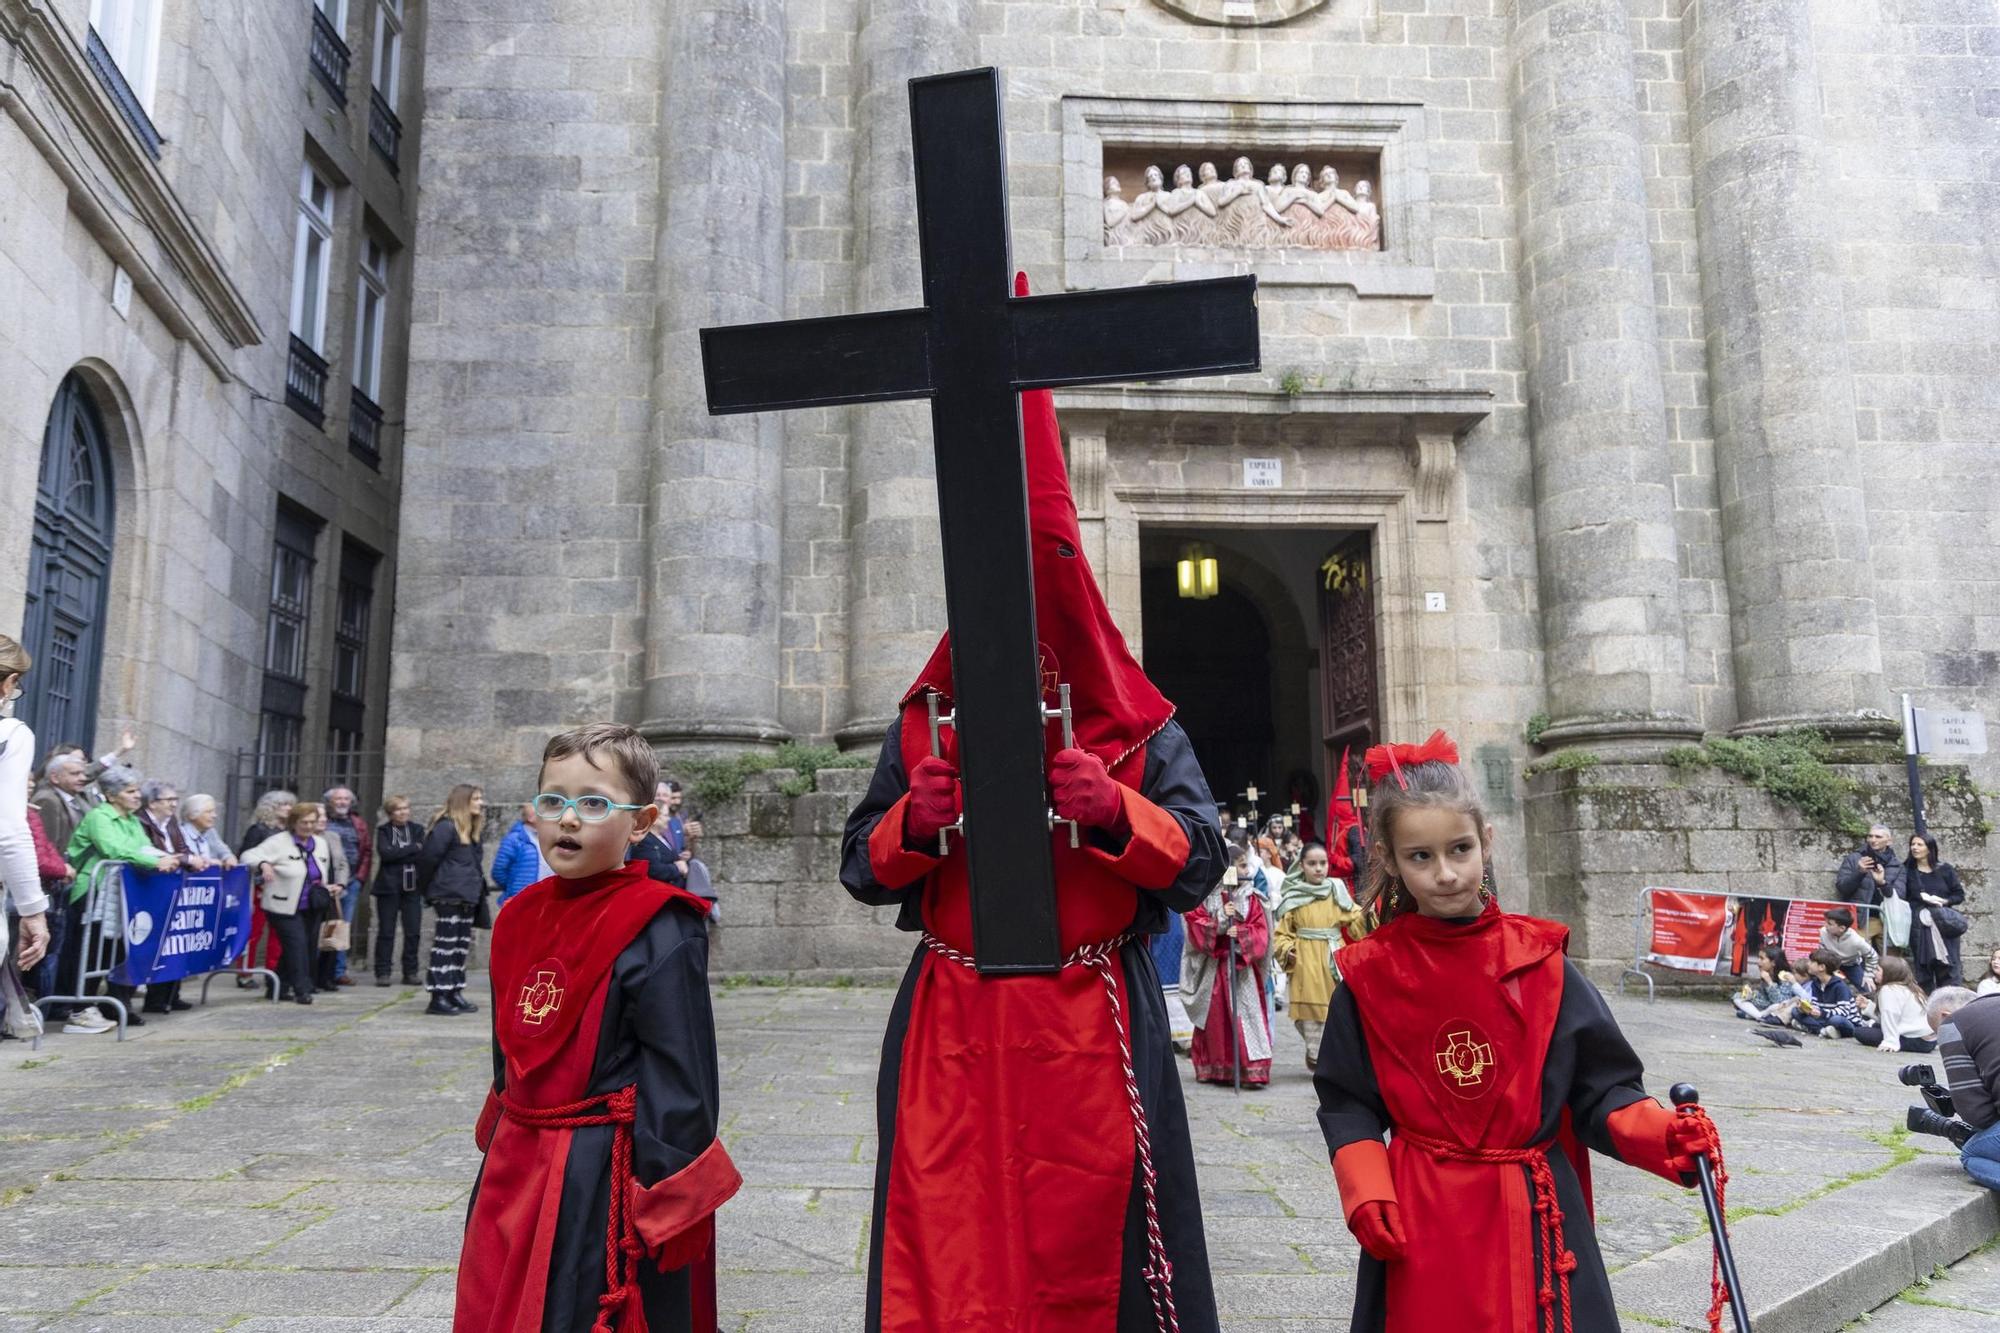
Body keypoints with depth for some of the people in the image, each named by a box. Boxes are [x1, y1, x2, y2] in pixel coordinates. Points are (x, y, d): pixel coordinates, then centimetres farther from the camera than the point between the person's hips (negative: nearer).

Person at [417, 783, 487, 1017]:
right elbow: (428, 858, -15)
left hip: (466, 896, 9)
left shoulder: (471, 830, 17)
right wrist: (428, 888, -5)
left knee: (462, 943, 11)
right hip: (449, 895, -9)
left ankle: (454, 993, 17)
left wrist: (479, 887, 14)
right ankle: (438, 997, -5)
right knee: (446, 942, -7)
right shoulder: (446, 827, -11)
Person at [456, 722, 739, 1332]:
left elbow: (680, 1080, -17)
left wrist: (665, 1208, -17)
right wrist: (499, 1153, 20)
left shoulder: (660, 932, -16)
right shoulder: (520, 919, 7)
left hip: (606, 1186, -7)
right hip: (514, 1175, 7)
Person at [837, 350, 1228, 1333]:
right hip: (952, 1030, 2)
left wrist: (1117, 811, -19)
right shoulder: (926, 723, 8)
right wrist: (914, 821, -13)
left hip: (1093, 1030, -1)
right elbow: (862, 871, 8)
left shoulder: (1137, 729, 3)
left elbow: (1199, 866, -2)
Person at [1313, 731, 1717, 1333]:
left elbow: (1600, 1086, -1)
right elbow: (1347, 1103, 2)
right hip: (1417, 1226, 0)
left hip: (1536, 1221, 1)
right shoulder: (1370, 974, -4)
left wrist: (1662, 1135, -18)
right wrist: (1366, 1193, -11)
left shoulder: (1538, 961, -3)